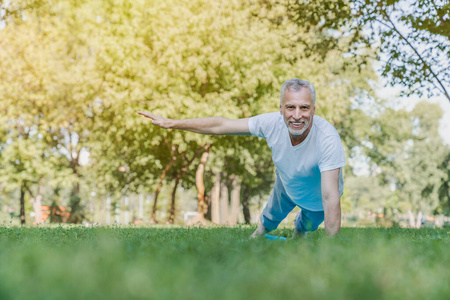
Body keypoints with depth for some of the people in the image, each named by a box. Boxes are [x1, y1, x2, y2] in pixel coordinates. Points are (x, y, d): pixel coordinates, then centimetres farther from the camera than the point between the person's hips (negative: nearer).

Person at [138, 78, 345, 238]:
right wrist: (171, 123, -21)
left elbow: (330, 198, -47)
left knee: (306, 226, 31)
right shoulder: (273, 123, -33)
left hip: (316, 199, -1)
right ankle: (261, 232, 65)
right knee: (271, 216, 30)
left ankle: (299, 233, 67)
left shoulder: (328, 139, -45)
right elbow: (220, 125, -23)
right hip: (285, 185, 2)